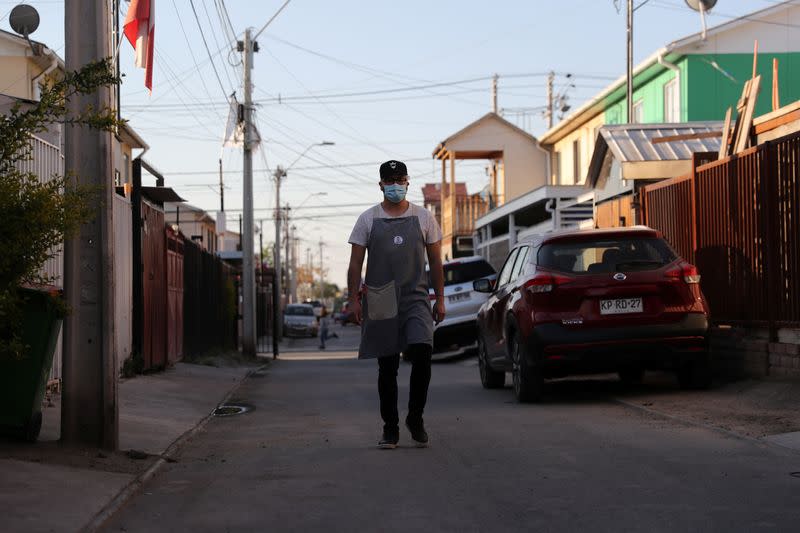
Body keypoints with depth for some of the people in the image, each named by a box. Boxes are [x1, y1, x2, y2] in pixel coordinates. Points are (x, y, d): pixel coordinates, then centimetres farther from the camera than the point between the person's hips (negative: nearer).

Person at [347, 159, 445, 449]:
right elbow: (355, 263, 5)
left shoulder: (423, 218, 9)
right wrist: (354, 299, -4)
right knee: (387, 367, 3)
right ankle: (390, 428, 12)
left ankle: (415, 418, -1)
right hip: (381, 302, 0)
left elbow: (435, 261, 11)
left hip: (416, 298, 0)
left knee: (422, 352, -19)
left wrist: (440, 299, 6)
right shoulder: (368, 219, 6)